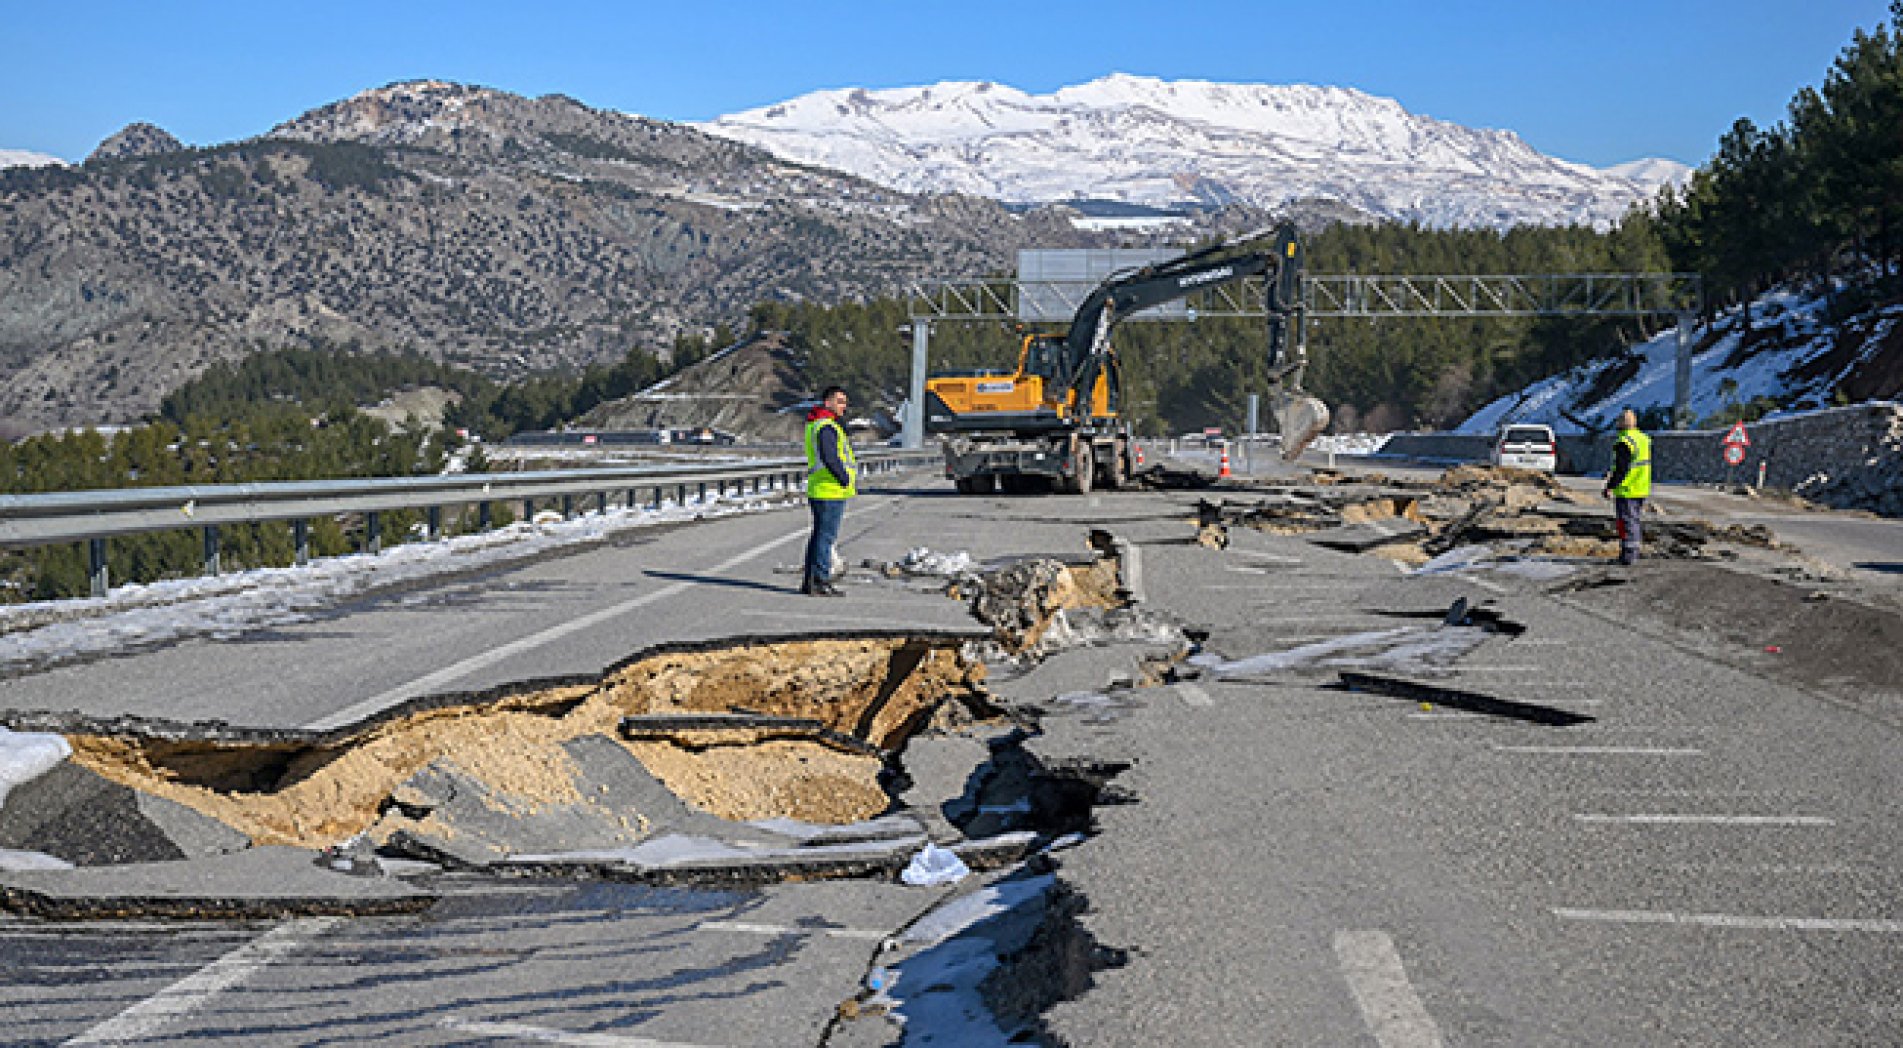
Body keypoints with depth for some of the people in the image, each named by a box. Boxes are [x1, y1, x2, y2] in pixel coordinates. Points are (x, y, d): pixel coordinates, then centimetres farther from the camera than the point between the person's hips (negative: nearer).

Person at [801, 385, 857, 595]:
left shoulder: (814, 424, 17)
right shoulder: (826, 427, -16)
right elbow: (830, 459, -25)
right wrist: (847, 480, -15)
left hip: (817, 490, 11)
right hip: (831, 491, -11)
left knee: (818, 535, 15)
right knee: (826, 537, -7)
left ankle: (810, 581, 19)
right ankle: (820, 582, -6)